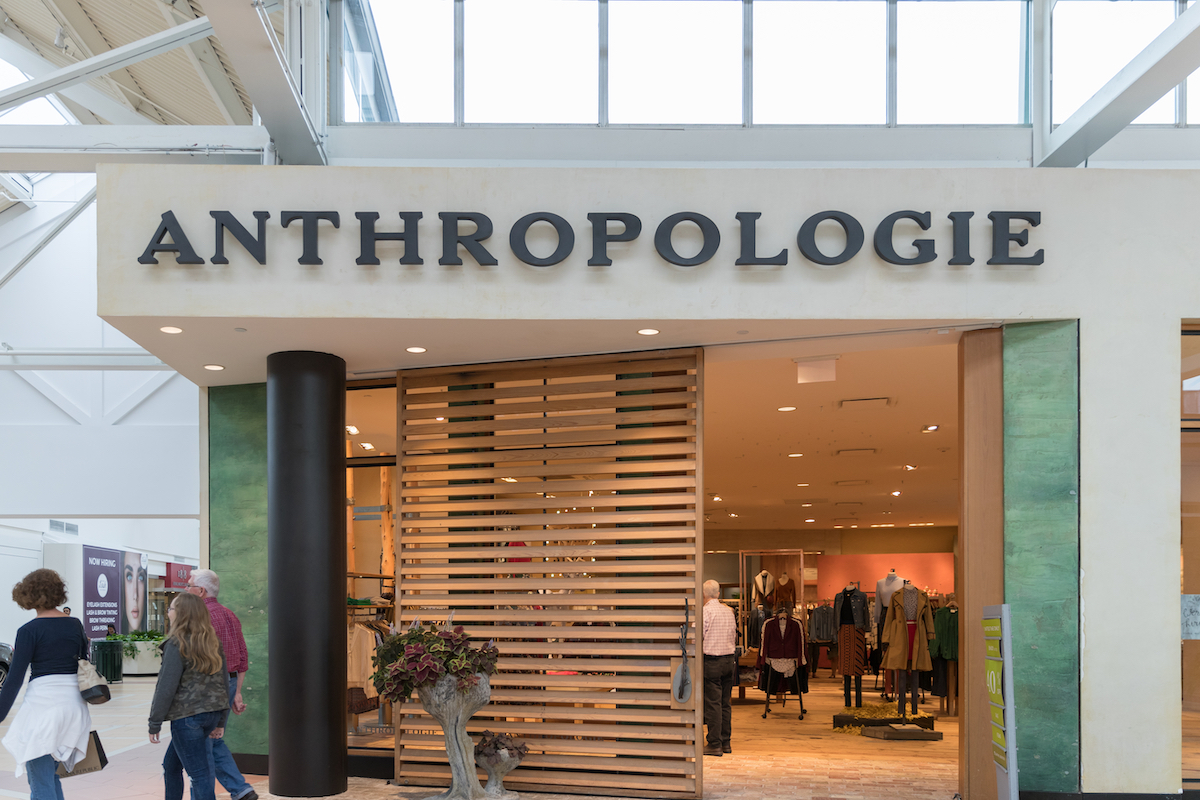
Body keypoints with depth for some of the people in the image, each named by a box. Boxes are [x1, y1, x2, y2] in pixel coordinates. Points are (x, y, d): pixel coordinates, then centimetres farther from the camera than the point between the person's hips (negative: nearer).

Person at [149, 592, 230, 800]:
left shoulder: (176, 645, -13)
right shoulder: (212, 643, 9)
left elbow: (166, 688, -14)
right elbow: (222, 681, 12)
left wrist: (155, 723, -7)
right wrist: (220, 720, 18)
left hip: (187, 716, -8)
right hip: (212, 713, 8)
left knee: (199, 775, -4)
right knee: (171, 765, 22)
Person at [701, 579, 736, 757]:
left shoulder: (705, 611, -11)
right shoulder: (728, 611, 8)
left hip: (711, 660, -6)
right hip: (729, 659, 6)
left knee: (713, 704, -3)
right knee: (725, 703, 11)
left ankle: (715, 744, -2)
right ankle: (725, 742, 16)